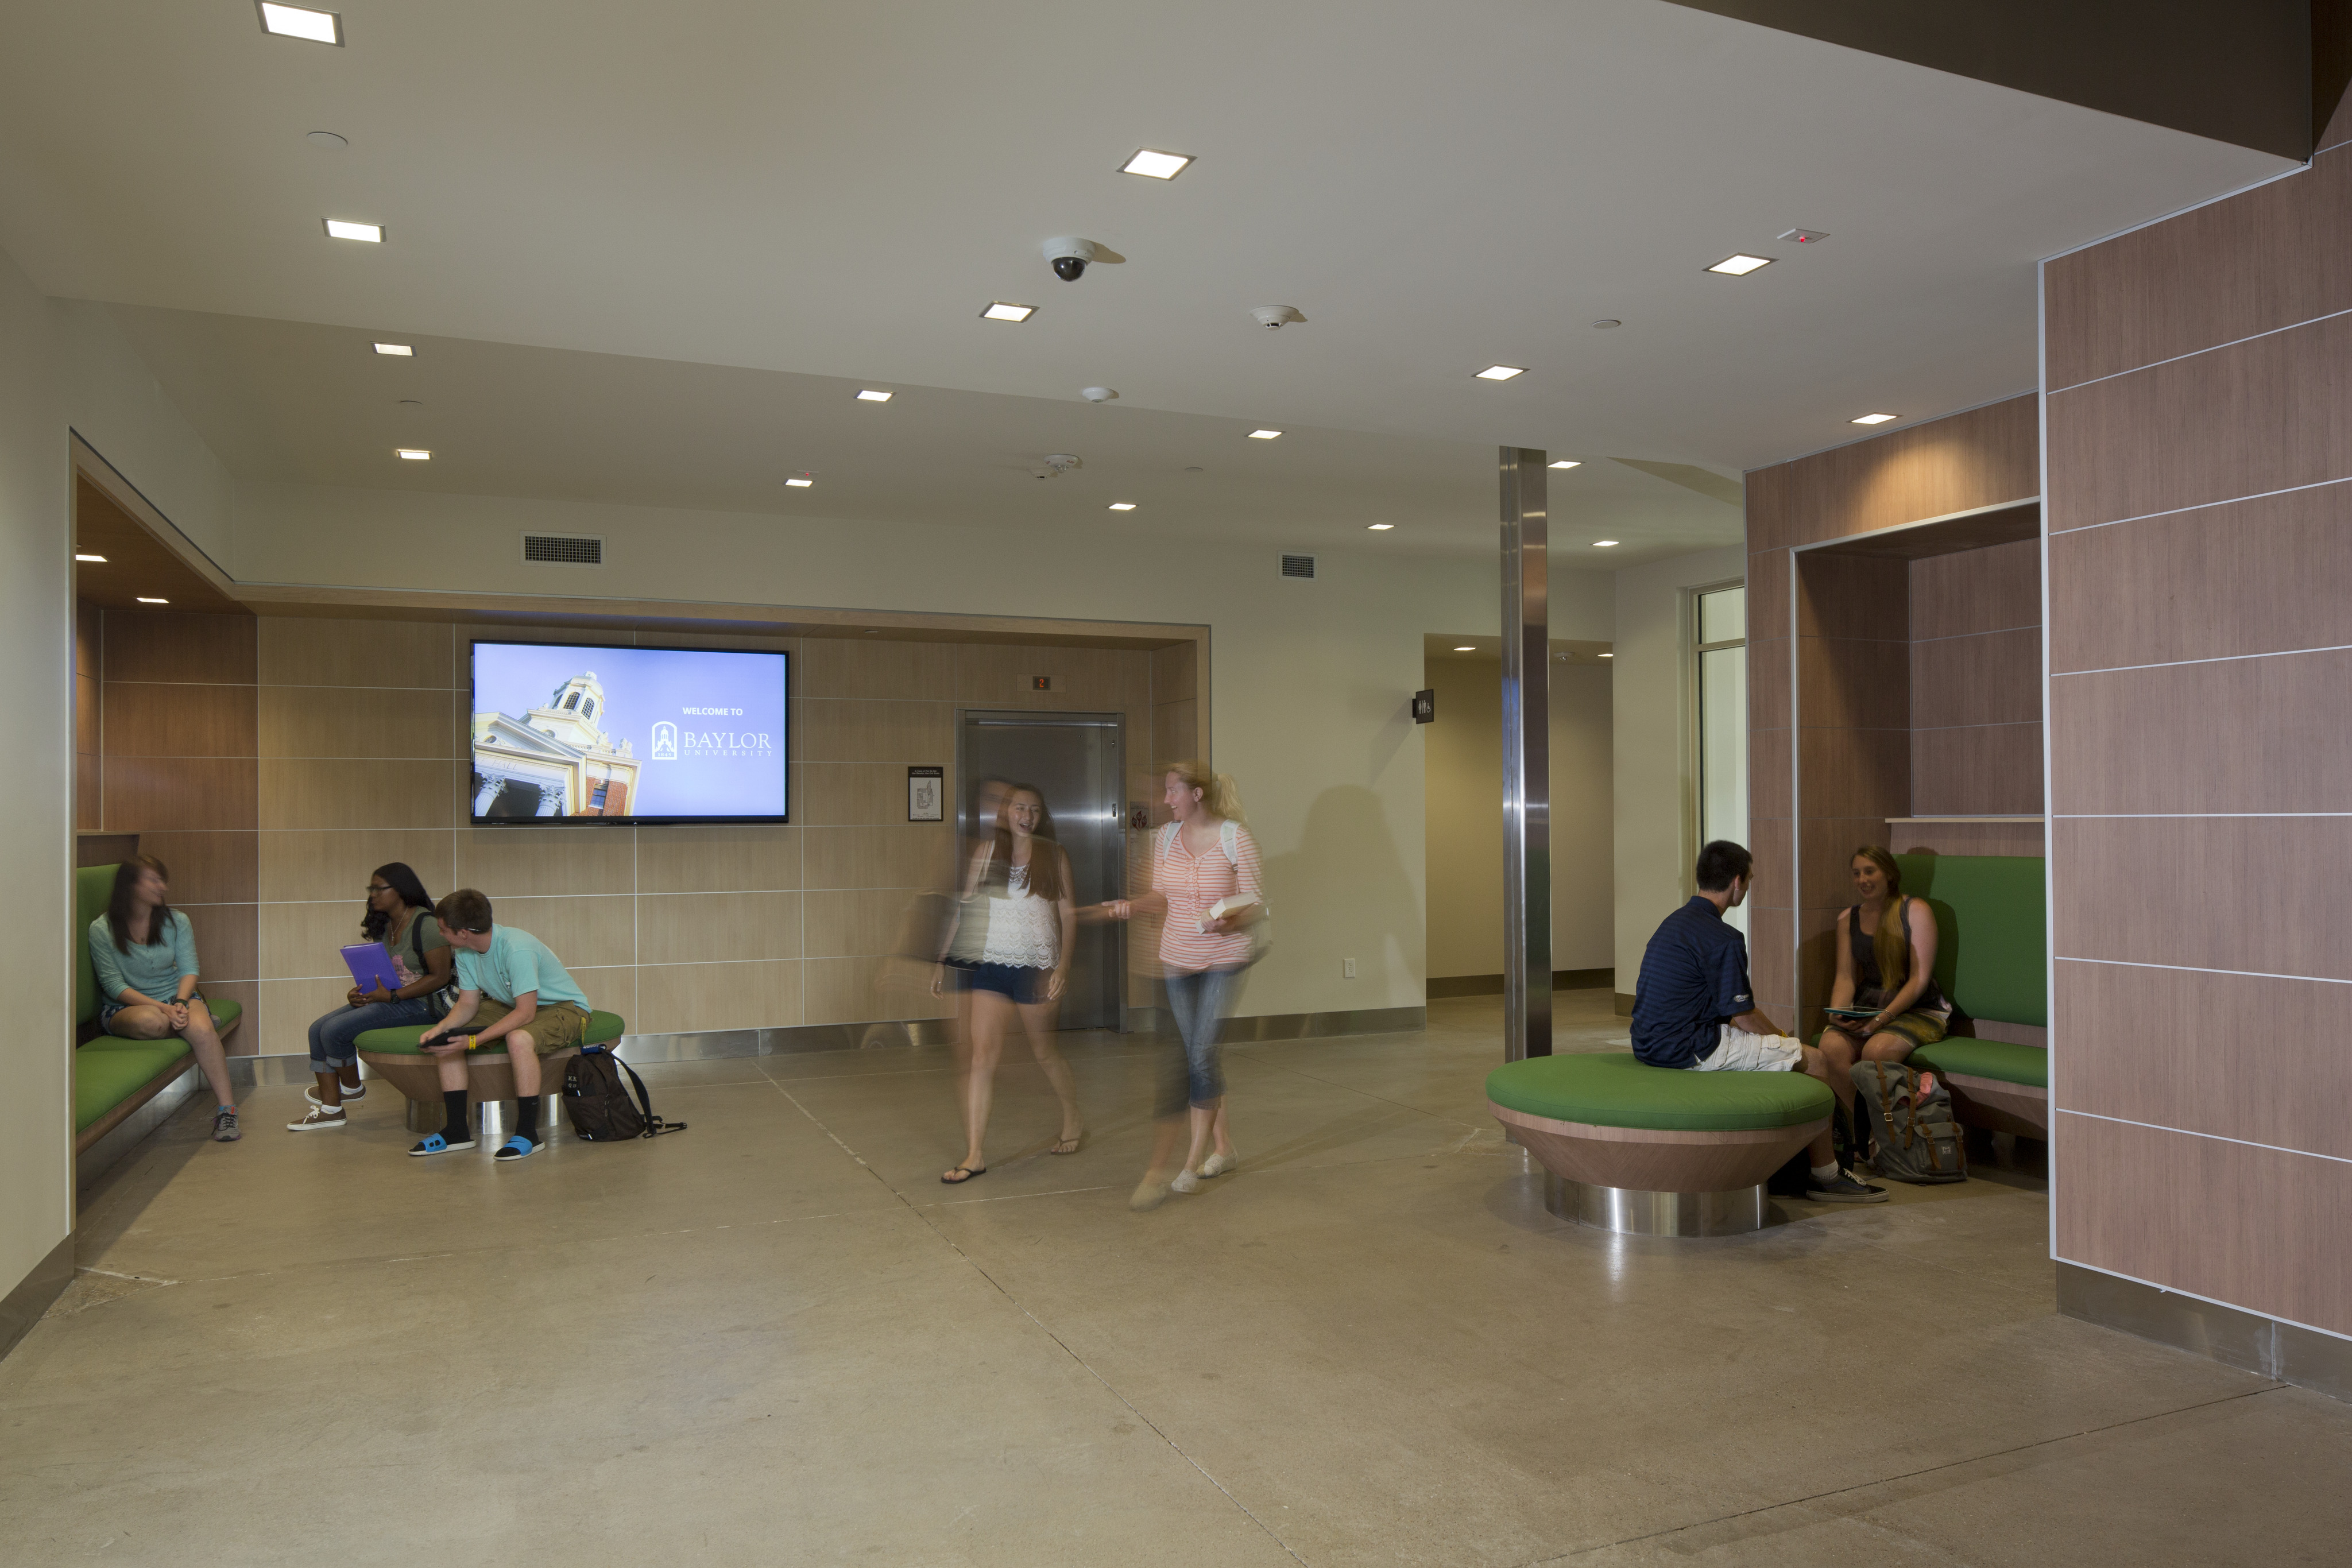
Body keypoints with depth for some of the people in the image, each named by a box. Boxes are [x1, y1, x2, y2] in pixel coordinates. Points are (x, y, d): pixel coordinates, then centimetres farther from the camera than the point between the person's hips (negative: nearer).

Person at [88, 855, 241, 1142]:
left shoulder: (176, 921, 5)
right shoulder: (102, 930, -6)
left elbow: (189, 969, 1)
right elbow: (114, 985, -11)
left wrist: (180, 1003, -21)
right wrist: (163, 1008, -23)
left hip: (176, 998, 2)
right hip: (124, 1007, -2)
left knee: (202, 1030, -32)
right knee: (151, 1022, -39)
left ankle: (226, 1109, -30)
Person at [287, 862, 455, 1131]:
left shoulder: (426, 925, -15)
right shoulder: (384, 926, 13)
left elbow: (440, 976, -20)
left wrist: (391, 996, -21)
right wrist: (360, 991, -4)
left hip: (418, 1004, -10)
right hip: (387, 999, 10)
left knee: (334, 1030, -18)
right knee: (318, 1028, -3)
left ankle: (352, 1087, 9)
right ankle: (331, 1109, 0)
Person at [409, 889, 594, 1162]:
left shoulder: (517, 949, -31)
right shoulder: (466, 952, -4)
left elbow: (525, 1013, -32)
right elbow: (468, 1003, 1)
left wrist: (473, 1042, -35)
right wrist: (440, 1028, -19)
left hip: (565, 1008, -9)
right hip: (511, 1006, 9)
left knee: (519, 1039, -38)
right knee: (448, 1037, -6)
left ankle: (527, 1133, -24)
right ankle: (458, 1130, 2)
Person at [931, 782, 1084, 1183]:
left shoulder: (1054, 856, 4)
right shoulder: (986, 852, 5)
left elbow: (1068, 913, 3)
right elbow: (963, 907, 8)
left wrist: (1063, 966, -6)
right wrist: (945, 960, 5)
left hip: (1037, 966, -1)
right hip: (988, 964, 1)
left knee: (1044, 1052, 12)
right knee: (982, 1055, -7)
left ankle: (1073, 1121, 37)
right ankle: (975, 1154, -4)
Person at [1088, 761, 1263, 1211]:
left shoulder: (1236, 836, -11)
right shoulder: (1165, 836, 4)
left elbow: (1257, 903, -9)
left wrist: (1230, 921, -29)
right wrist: (1130, 906, -7)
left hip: (1225, 959, -5)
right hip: (1178, 958, 5)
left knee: (1202, 1056, -9)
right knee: (1197, 1056, 10)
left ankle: (1191, 1165, -1)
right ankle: (1224, 1145, 28)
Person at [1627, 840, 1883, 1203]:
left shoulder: (1675, 921, 13)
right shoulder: (1722, 939, -18)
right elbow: (1743, 1016, -13)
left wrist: (1775, 1037, 21)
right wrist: (1781, 1037, 8)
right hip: (1688, 1048, -10)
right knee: (1814, 1060, -1)